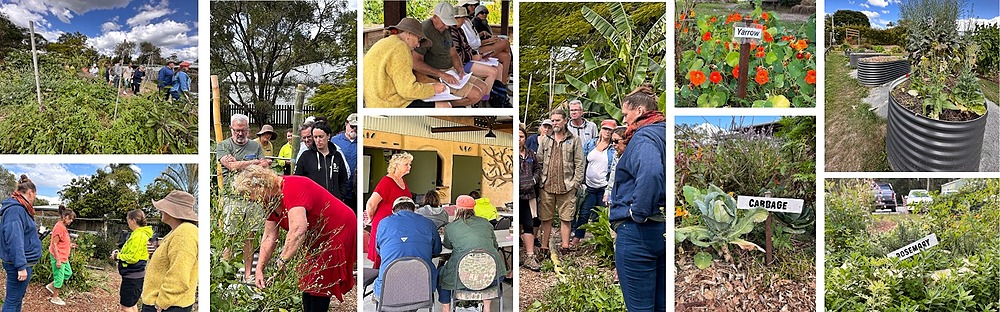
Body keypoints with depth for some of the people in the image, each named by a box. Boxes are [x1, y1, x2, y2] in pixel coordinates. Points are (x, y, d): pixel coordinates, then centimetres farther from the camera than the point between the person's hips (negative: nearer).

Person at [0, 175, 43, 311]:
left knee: (18, 297, 19)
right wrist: (21, 266, -28)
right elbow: (15, 240, -26)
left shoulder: (20, 208, 12)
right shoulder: (16, 210, -20)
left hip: (23, 261, 11)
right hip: (18, 263, -11)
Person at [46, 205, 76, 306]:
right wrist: (58, 260, -21)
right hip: (58, 257, -10)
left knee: (68, 273, 18)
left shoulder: (63, 227, 10)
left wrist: (69, 245, 7)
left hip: (64, 257, 10)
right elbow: (54, 244, -21)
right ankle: (55, 298, 17)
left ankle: (51, 286, 28)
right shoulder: (59, 227, -20)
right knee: (59, 277, 3)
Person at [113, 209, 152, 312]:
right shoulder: (140, 233, 12)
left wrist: (117, 256, -10)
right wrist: (120, 254, 8)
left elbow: (132, 258, -23)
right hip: (133, 275, 10)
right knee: (131, 303, 18)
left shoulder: (139, 236, -20)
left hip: (132, 276, -10)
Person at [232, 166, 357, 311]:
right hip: (316, 240, 10)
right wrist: (259, 270, -1)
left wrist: (282, 261, -38)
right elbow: (269, 237, 4)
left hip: (338, 232, -10)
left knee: (318, 285, -7)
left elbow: (298, 229, -40)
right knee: (306, 281, 11)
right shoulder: (271, 200, 1)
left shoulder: (292, 188, -30)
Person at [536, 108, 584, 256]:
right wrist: (540, 180, 1)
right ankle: (544, 248, 13)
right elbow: (539, 161, 12)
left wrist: (576, 182, -6)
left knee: (566, 218, 3)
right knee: (546, 218, 6)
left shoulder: (574, 140, 5)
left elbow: (579, 164, 2)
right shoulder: (545, 140, 12)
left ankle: (565, 247, 11)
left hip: (567, 187, -2)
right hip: (547, 186, 2)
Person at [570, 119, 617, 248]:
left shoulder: (614, 148, -4)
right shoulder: (590, 144, 5)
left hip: (604, 187, -2)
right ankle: (576, 238, 14)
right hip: (589, 185, 2)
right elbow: (582, 163, 9)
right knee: (584, 213, 4)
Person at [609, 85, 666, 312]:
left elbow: (650, 173, -34)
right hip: (665, 231, 9)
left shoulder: (643, 137, -13)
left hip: (637, 232, -9)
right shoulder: (665, 133, 14)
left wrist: (639, 212, -22)